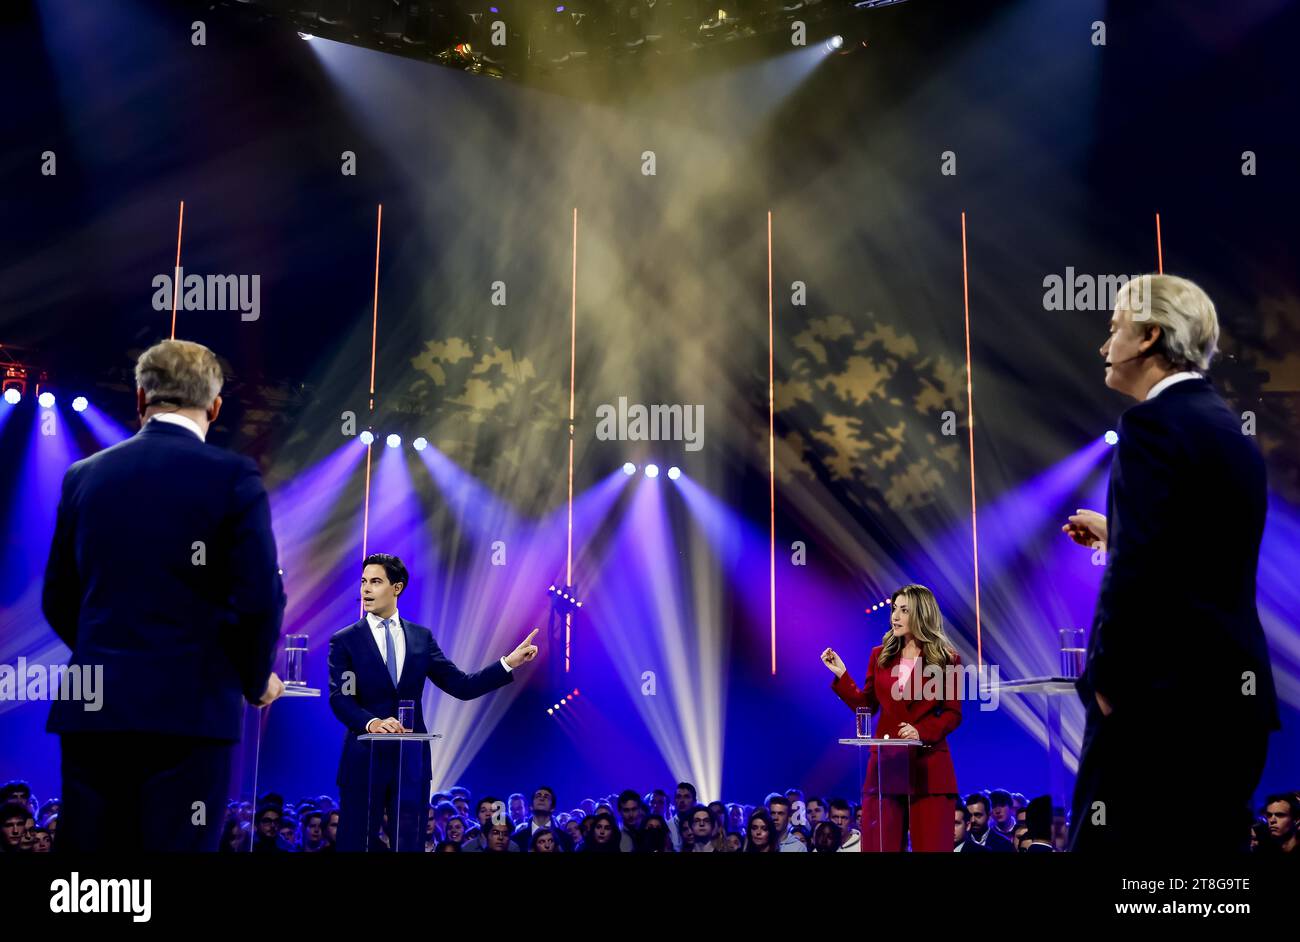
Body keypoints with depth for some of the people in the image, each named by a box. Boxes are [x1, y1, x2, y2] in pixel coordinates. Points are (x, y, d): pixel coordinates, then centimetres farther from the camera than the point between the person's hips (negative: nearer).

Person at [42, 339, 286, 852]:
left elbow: (59, 599, 11)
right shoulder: (234, 475, -6)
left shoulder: (85, 475, 8)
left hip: (92, 704, 4)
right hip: (189, 706, -4)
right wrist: (255, 679, 7)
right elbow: (259, 598, -11)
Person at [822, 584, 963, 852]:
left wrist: (922, 731, -17)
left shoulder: (947, 659, 0)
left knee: (931, 846, 0)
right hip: (885, 763, 3)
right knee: (879, 846, 3)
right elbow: (866, 706, 10)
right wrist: (841, 675, 0)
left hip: (929, 766, -3)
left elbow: (953, 714, -1)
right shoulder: (880, 655, 10)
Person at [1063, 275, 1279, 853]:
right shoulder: (1231, 428, 15)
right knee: (1214, 846, 13)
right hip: (1237, 695, 9)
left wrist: (1108, 682, -12)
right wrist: (1115, 533, 27)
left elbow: (1135, 572, -21)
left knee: (1110, 841, -3)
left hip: (1164, 694, -9)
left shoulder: (1153, 422, -12)